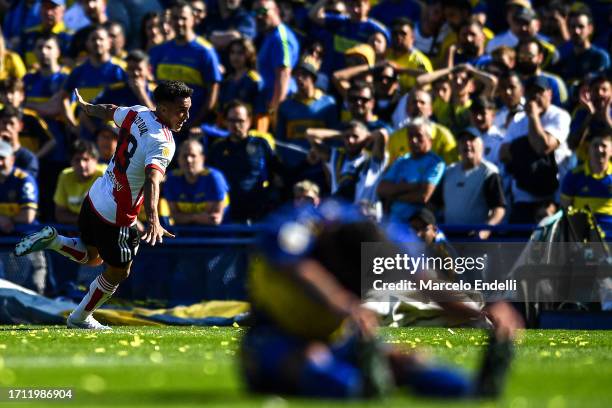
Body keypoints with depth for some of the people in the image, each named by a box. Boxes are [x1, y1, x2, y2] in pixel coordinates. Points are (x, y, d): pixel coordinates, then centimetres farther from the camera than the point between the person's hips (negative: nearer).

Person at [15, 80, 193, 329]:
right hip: (116, 216, -8)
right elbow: (152, 180, -41)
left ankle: (51, 240, 9)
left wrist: (85, 107, 43)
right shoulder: (162, 143, -25)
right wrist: (153, 220, -53)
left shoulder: (137, 114, 0)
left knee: (91, 257, 31)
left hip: (95, 198, 8)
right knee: (118, 272, 15)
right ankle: (80, 318, 28)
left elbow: (108, 112, 21)